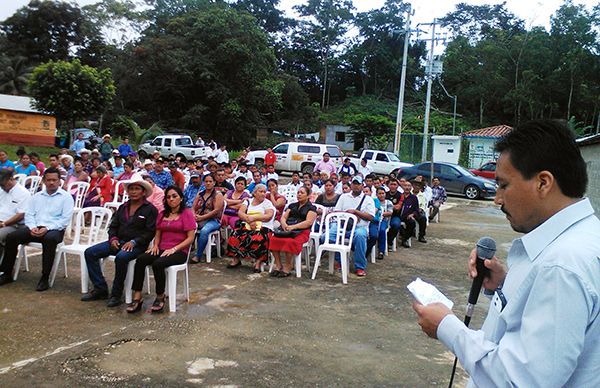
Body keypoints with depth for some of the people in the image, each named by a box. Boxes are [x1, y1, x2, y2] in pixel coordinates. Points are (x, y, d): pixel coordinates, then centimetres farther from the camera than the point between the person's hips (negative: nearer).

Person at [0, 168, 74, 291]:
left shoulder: (66, 197, 3)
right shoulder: (37, 196, 19)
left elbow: (65, 219, -6)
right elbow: (29, 214, 13)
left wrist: (47, 228, -18)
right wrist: (32, 227, -8)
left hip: (54, 229, -5)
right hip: (35, 228, 5)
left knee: (50, 239, -39)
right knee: (11, 237, -16)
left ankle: (44, 279, -32)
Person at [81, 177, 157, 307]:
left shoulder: (150, 209, -2)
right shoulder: (123, 207, 18)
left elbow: (150, 232, -9)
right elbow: (113, 226, 17)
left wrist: (134, 242, -19)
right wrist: (113, 238, -3)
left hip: (137, 245, -7)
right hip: (118, 241, 7)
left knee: (121, 257, -37)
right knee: (90, 252, -10)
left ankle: (116, 295, -20)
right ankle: (100, 289, -7)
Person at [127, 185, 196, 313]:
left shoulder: (187, 213, 1)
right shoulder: (162, 214, 20)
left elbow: (190, 238, -6)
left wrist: (174, 249, -16)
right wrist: (155, 245, 1)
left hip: (179, 251, -5)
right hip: (162, 249, 5)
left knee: (157, 264, -33)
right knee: (140, 260, -24)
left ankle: (160, 297, -15)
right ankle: (137, 297, -27)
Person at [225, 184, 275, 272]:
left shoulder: (268, 203, 12)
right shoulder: (248, 201, 19)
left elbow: (269, 216, -5)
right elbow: (240, 213, 4)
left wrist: (253, 217, -12)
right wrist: (249, 220, -13)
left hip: (263, 228, -3)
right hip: (246, 226, 3)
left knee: (260, 239, -35)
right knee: (235, 236, -24)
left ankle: (258, 262, -26)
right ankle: (236, 259, -11)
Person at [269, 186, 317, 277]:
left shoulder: (311, 208, 8)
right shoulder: (292, 205, 26)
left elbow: (309, 222, -7)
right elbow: (283, 217, 19)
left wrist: (293, 227, -18)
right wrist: (284, 225, -6)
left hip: (302, 231, -5)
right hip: (286, 230, 5)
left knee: (289, 241, -37)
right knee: (274, 239, -27)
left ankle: (288, 267, -22)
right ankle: (278, 265, -17)